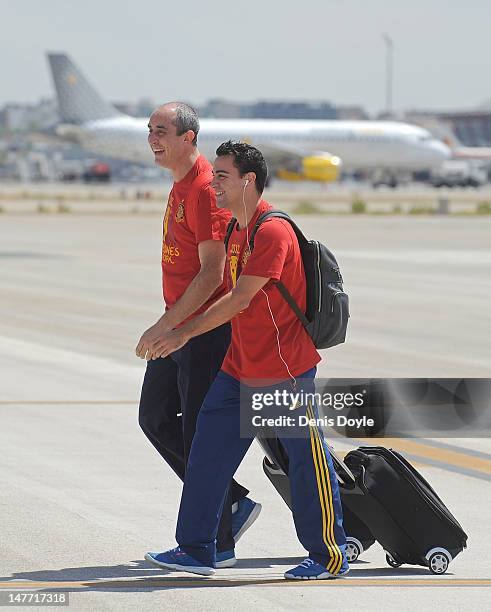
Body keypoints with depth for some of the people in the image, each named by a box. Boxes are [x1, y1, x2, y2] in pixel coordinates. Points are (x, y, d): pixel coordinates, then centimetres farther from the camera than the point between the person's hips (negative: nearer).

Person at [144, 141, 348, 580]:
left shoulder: (273, 232, -18)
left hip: (286, 369, -9)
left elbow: (240, 299, -21)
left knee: (308, 461, 0)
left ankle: (330, 557, 9)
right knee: (208, 452, 6)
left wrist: (184, 333, -17)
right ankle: (196, 549, 12)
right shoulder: (234, 230, 12)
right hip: (239, 369, 9)